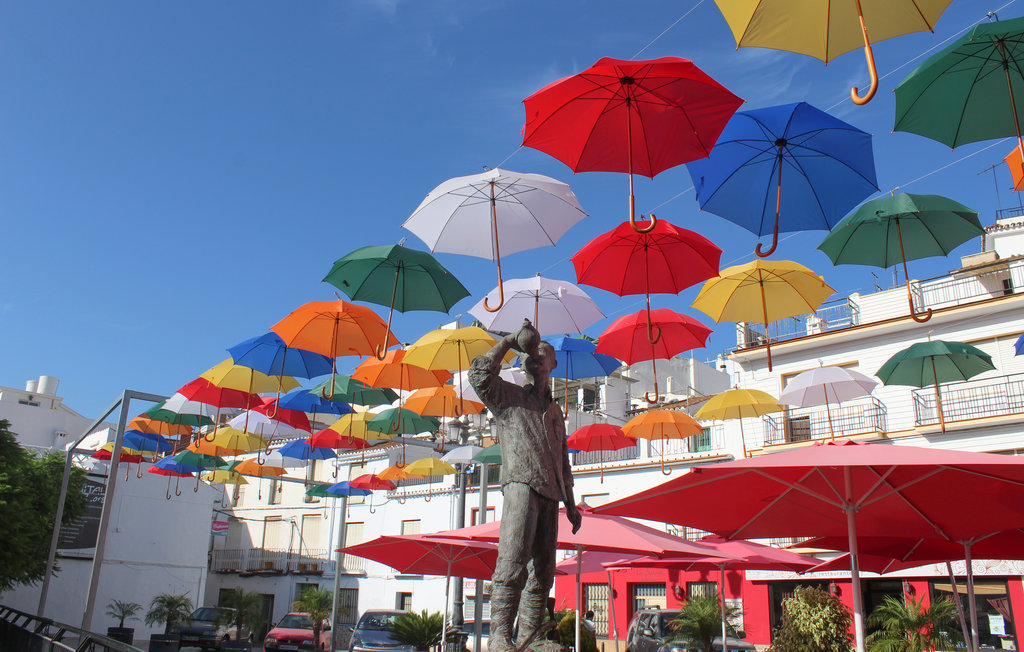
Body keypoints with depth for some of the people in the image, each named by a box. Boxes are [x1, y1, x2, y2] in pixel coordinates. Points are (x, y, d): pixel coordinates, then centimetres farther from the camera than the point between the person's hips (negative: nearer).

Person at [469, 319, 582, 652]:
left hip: (549, 493, 6)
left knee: (542, 569, 4)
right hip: (521, 484, -6)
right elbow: (479, 373, -7)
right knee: (513, 559, -19)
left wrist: (571, 504, 22)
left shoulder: (555, 411, 27)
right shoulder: (509, 396, 12)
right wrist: (509, 343, 2)